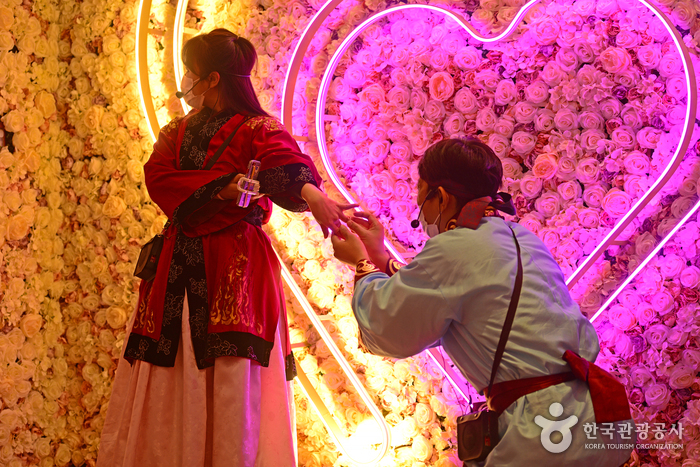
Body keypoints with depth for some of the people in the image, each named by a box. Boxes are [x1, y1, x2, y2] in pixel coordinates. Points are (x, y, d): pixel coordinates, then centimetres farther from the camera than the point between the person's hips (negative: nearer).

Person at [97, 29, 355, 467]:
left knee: (233, 387, -8)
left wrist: (311, 193, -45)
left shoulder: (257, 129, -1)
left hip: (235, 267, -5)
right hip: (179, 270, 6)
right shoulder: (179, 131, 17)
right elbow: (157, 177, -2)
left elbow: (291, 165, -22)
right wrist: (224, 186, -16)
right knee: (168, 388, 5)